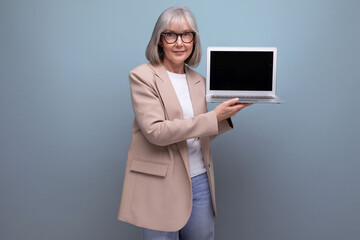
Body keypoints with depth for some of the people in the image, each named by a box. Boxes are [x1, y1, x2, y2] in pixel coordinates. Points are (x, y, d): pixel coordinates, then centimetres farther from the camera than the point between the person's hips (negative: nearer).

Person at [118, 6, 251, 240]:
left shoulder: (198, 80, 9)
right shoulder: (142, 76, -8)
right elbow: (156, 132, -19)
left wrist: (227, 113, -2)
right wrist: (214, 117, -18)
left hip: (200, 182, 5)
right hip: (160, 185, -5)